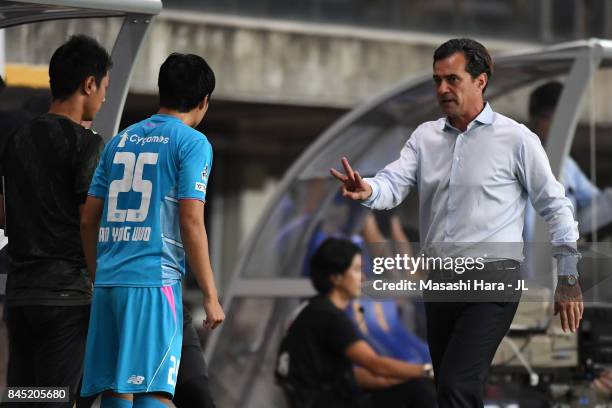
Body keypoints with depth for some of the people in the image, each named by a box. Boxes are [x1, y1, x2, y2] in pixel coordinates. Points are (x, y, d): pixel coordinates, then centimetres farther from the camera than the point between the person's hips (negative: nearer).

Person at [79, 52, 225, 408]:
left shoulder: (120, 141, 17)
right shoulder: (192, 143, -1)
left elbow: (88, 220, 16)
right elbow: (191, 223, -9)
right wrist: (211, 296, -6)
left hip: (108, 282, 6)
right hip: (155, 282, -6)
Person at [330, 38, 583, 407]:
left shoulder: (516, 138, -4)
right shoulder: (426, 136, 10)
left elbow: (555, 207, -1)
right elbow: (394, 184, -3)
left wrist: (569, 280, -2)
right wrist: (367, 190, -27)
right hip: (440, 280, 6)